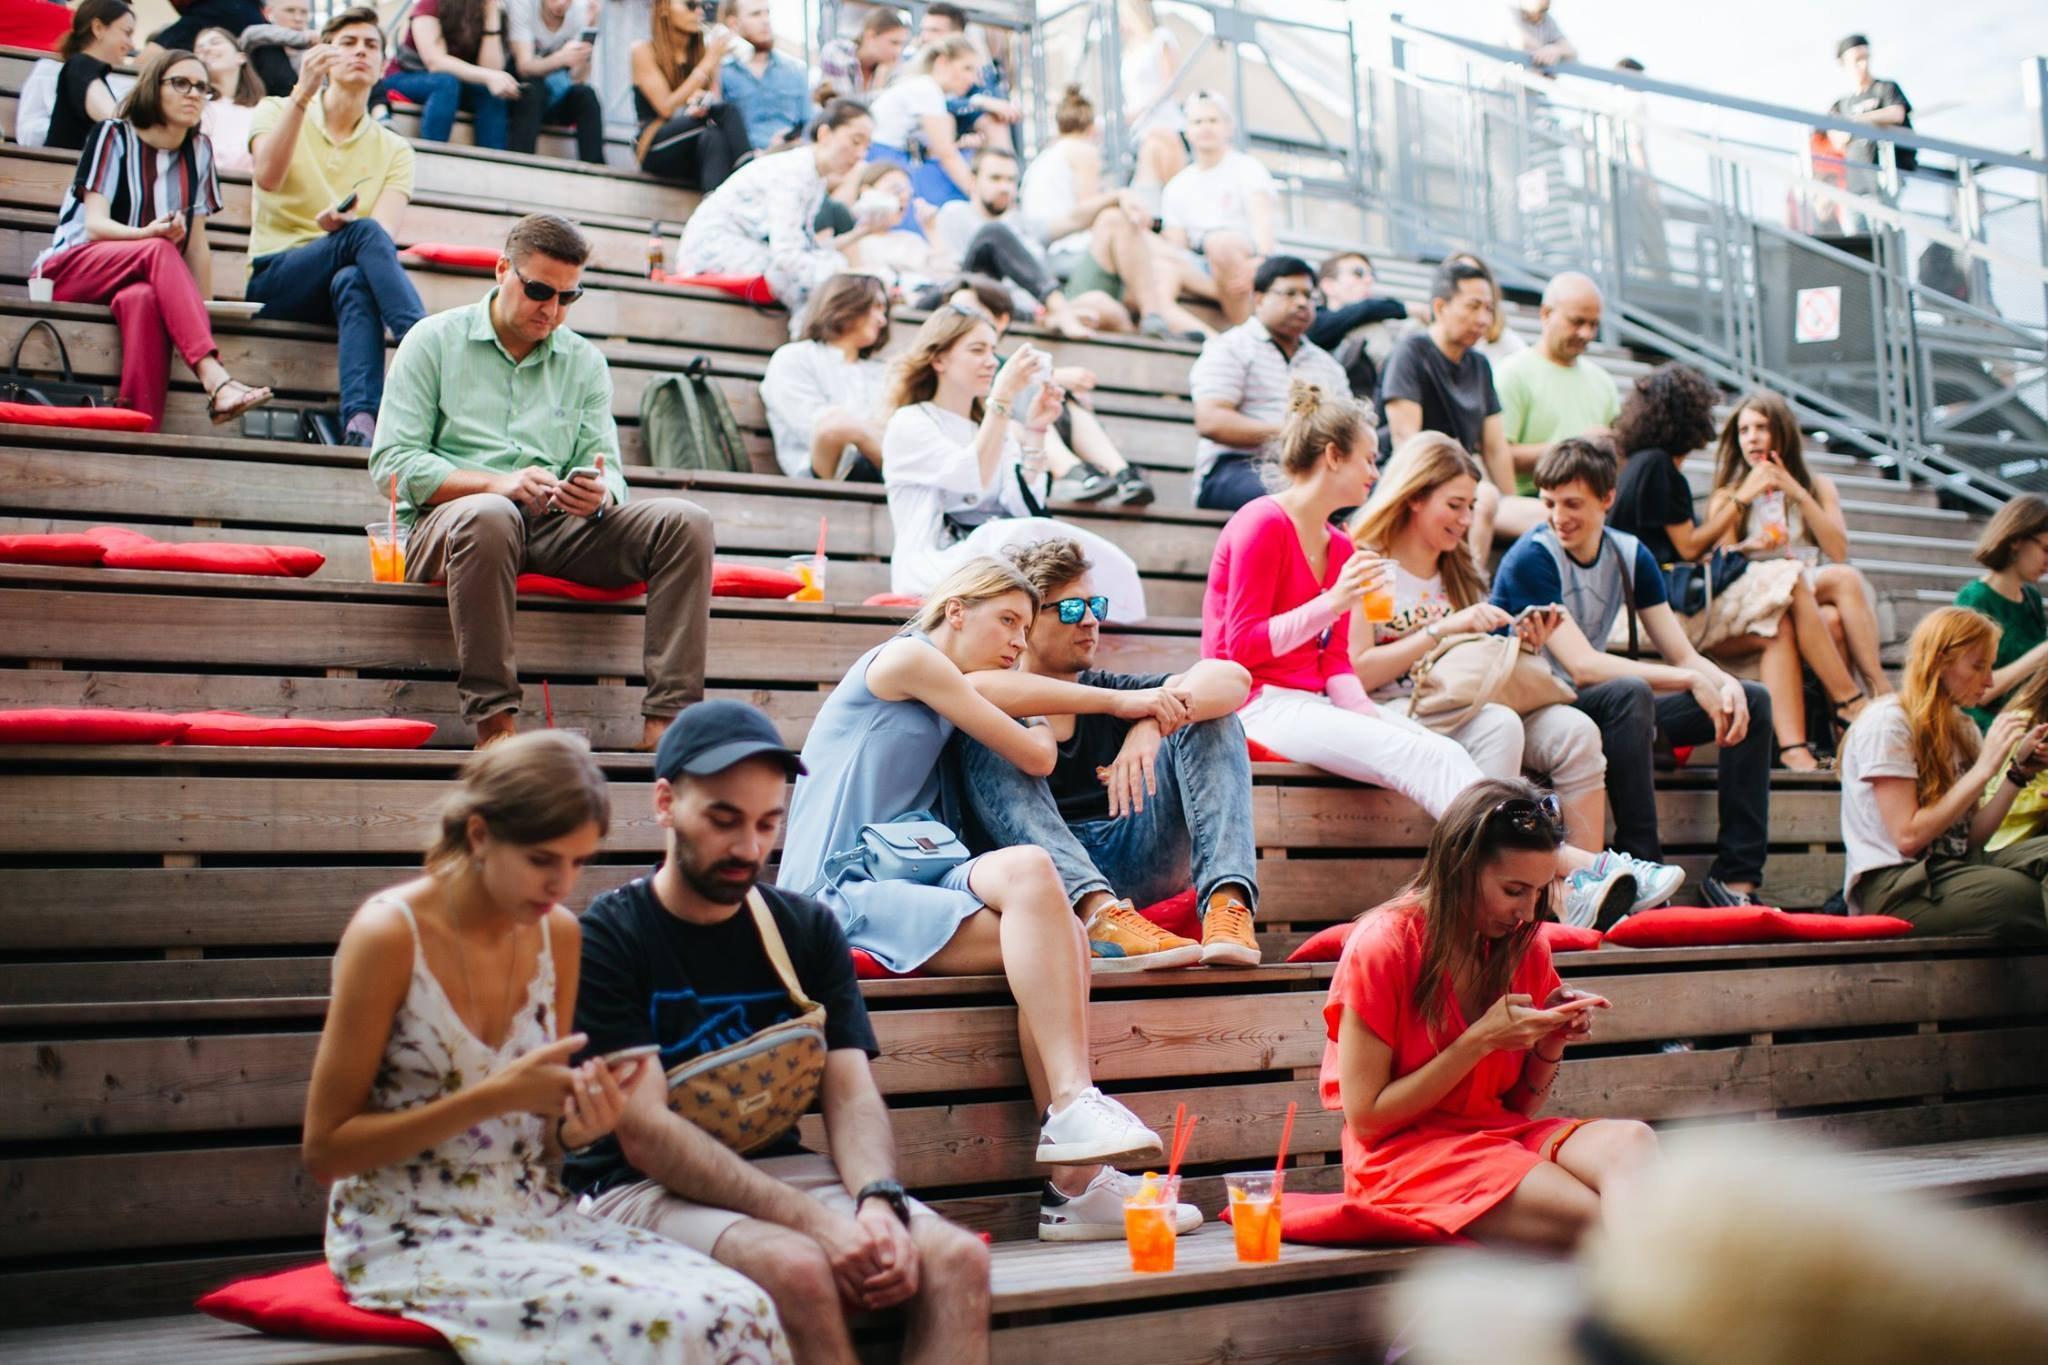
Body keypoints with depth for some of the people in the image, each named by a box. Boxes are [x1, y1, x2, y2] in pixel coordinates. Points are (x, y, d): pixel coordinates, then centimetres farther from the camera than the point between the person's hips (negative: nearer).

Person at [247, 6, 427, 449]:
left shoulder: (394, 150, 14)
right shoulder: (277, 111, 11)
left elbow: (387, 232, -5)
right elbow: (267, 178, -13)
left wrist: (346, 223, -28)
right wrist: (303, 92, -21)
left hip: (352, 280, 2)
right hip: (275, 278, -1)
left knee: (355, 281, -38)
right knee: (366, 234, -33)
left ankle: (361, 420, -57)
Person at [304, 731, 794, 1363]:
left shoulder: (559, 934, 5)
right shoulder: (390, 934, -13)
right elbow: (324, 1149, -11)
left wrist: (578, 1124, -10)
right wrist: (492, 1098, -20)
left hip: (536, 1216, 6)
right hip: (411, 1236, -5)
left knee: (741, 1310, -20)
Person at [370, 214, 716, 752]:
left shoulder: (585, 362, 18)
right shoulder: (434, 341, 6)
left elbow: (608, 469, 10)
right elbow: (392, 465, -4)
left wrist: (600, 494, -17)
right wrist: (497, 484, -19)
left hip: (557, 528, 4)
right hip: (444, 523, -4)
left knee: (686, 521, -19)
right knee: (489, 516, -41)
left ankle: (666, 720, -28)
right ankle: (494, 721, -36)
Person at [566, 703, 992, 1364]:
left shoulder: (807, 929, 12)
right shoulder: (605, 937, -5)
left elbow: (852, 1094, 5)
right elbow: (645, 1133, -14)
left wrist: (879, 1202, -19)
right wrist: (814, 1221, -23)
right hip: (644, 1189, -5)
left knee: (957, 1259, -22)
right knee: (797, 1269, -35)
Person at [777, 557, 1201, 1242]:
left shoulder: (946, 702, 28)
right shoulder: (907, 657, 1)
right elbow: (1037, 757, 2)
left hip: (898, 888, 8)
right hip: (840, 893, -8)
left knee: (1059, 937, -19)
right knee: (1029, 871, -31)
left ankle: (1075, 1182, -29)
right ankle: (1073, 1103, -33)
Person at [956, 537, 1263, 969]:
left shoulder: (1111, 688, 19)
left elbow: (1232, 676, 0)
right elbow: (973, 689, -22)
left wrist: (1151, 724, -21)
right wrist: (1117, 702, -24)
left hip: (1133, 865, 3)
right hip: (1050, 877, -3)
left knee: (1211, 716, -3)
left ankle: (1226, 902, -28)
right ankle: (1100, 916, -42)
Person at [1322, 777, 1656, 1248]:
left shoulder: (1525, 946, 7)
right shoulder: (1381, 947, -11)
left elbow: (1520, 1106, 15)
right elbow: (1364, 1117, -12)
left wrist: (1552, 1043, -6)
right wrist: (1480, 1041, -16)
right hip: (1402, 1153, -5)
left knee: (1632, 1141, -28)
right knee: (1591, 1216, -32)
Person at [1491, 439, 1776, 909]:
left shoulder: (1630, 555, 5)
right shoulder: (1531, 559, -16)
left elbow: (1683, 655, 2)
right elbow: (1583, 666, -26)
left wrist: (1725, 684, -21)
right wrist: (1693, 681, -27)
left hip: (1601, 709, 8)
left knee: (1751, 700, -1)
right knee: (1630, 692, -37)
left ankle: (1736, 879, -9)